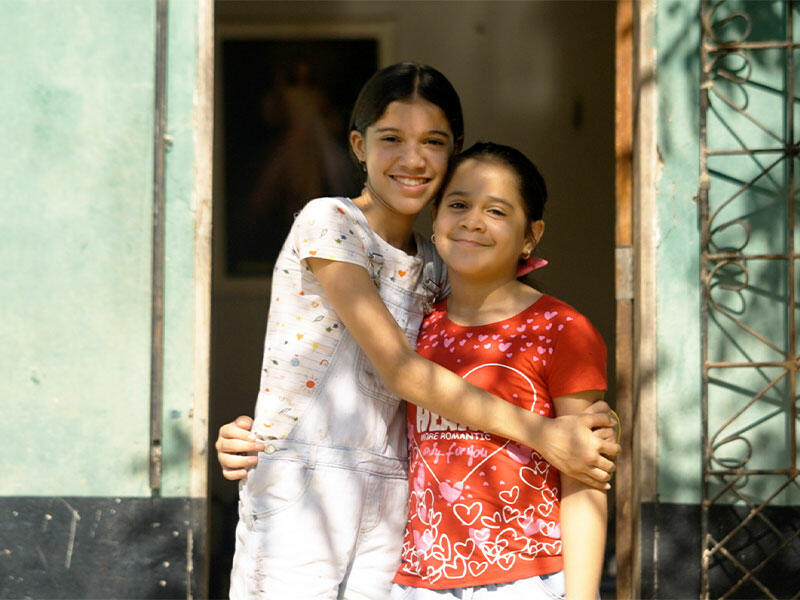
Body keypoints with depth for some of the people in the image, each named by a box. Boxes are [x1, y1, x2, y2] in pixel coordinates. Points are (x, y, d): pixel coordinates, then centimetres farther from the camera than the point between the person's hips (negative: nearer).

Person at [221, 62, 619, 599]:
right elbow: (400, 371, -13)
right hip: (299, 492, -6)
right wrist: (541, 434, -14)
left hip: (387, 507, 6)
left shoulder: (432, 267, 14)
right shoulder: (328, 223, -7)